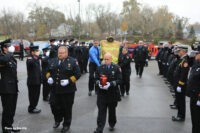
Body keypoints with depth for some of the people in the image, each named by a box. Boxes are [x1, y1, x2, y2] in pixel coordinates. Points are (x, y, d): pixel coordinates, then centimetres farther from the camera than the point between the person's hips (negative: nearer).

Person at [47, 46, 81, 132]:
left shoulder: (72, 62, -5)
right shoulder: (53, 61, 10)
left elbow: (77, 74, -7)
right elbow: (48, 71, 20)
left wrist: (69, 81, -19)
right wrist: (49, 77, -1)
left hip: (68, 90, -4)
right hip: (55, 89, 4)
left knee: (67, 108, 7)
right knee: (56, 106, 14)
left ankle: (66, 125, 26)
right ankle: (57, 120, 41)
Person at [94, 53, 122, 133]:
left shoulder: (116, 68, -3)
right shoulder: (100, 68, 6)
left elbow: (119, 80, -8)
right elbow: (96, 78, 10)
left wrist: (110, 84, -23)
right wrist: (99, 83, -13)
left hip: (112, 94, -1)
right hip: (102, 94, 1)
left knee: (112, 110, 15)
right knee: (101, 111, -3)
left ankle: (112, 125, 36)